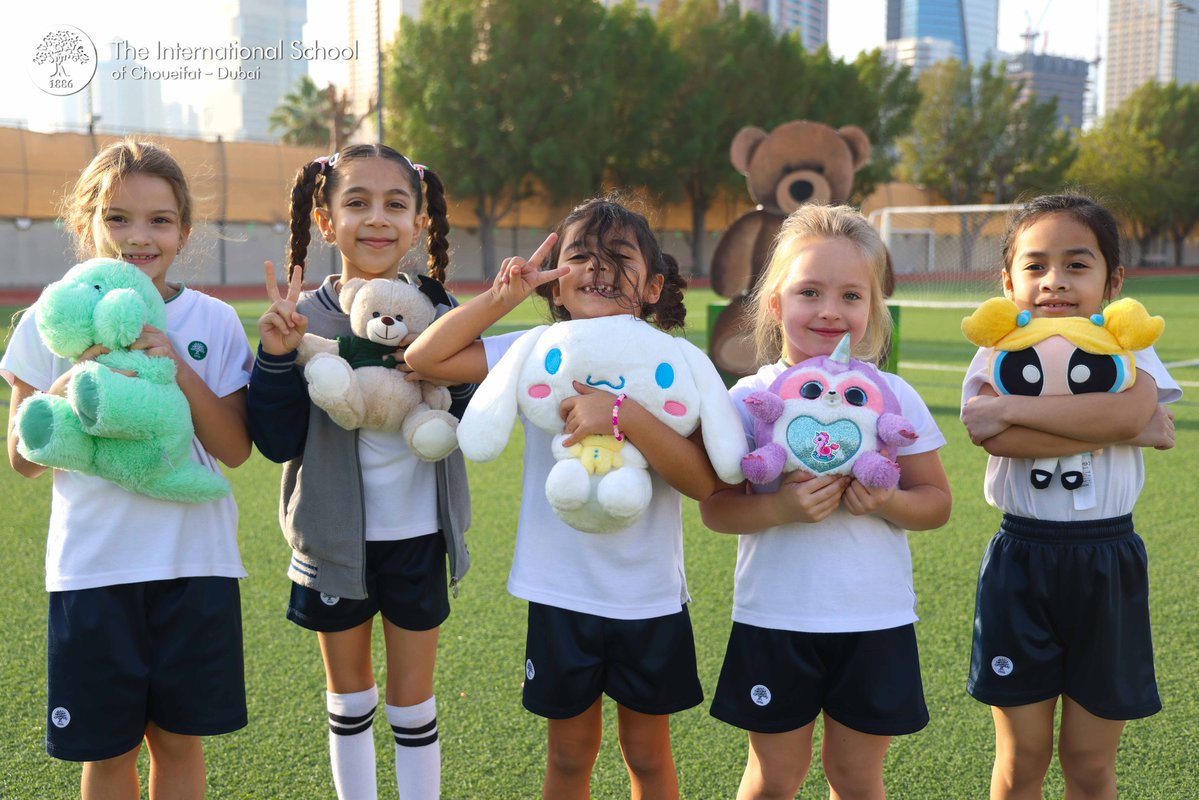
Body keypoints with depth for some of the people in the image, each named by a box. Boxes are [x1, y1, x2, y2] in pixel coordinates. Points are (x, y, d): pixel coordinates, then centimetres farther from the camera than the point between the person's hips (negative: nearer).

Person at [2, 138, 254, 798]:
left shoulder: (213, 322, 0)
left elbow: (235, 449, -3)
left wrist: (181, 371, -17)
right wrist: (69, 389, -17)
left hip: (194, 561, 1)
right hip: (93, 567, 0)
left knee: (178, 738, 12)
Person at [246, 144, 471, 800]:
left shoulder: (436, 316, -6)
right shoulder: (300, 317, -9)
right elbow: (277, 442, -12)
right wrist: (276, 357, -25)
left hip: (417, 534, 0)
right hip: (334, 538, 0)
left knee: (412, 698, 12)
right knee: (348, 695, 18)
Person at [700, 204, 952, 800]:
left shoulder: (894, 396, -2)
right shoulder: (750, 397, -6)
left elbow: (937, 501, 2)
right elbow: (715, 508, -6)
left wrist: (887, 503, -18)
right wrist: (780, 508, -24)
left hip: (875, 621, 1)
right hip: (774, 618, -1)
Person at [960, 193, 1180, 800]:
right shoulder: (999, 354, -1)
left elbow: (1130, 408, -24)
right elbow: (994, 437, -22)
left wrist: (1011, 408, -23)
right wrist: (1129, 429, -21)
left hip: (1108, 565, 1)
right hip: (1021, 561, 0)